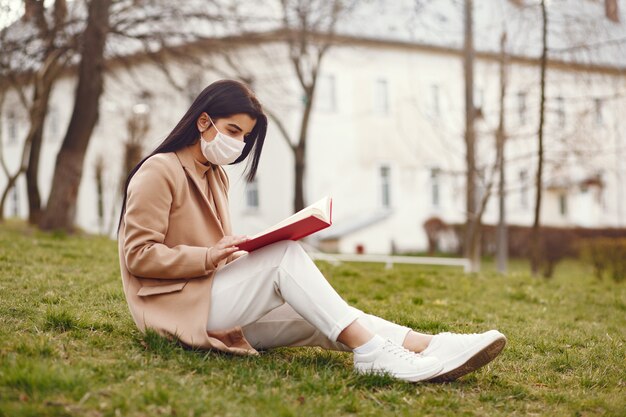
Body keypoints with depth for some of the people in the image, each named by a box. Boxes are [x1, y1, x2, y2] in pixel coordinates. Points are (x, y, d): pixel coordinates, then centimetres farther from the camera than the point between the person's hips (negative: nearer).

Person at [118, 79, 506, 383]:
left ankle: (425, 346, -31)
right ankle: (372, 352, -34)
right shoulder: (159, 172, -7)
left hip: (221, 307, 8)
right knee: (285, 255, -26)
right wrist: (209, 257, -23)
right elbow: (139, 256, -14)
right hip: (182, 307, -8)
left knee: (324, 319, -15)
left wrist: (237, 256, -4)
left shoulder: (217, 176, 19)